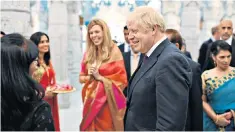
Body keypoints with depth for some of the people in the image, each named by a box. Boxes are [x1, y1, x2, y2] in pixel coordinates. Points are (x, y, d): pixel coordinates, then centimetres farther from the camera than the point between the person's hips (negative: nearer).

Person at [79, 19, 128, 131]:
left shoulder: (114, 51, -9)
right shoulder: (88, 54, 7)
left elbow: (121, 79, -11)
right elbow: (81, 77, 13)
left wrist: (100, 77, -12)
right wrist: (90, 77, -7)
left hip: (108, 102, -5)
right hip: (91, 101, 5)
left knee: (107, 127, 2)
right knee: (91, 128, 10)